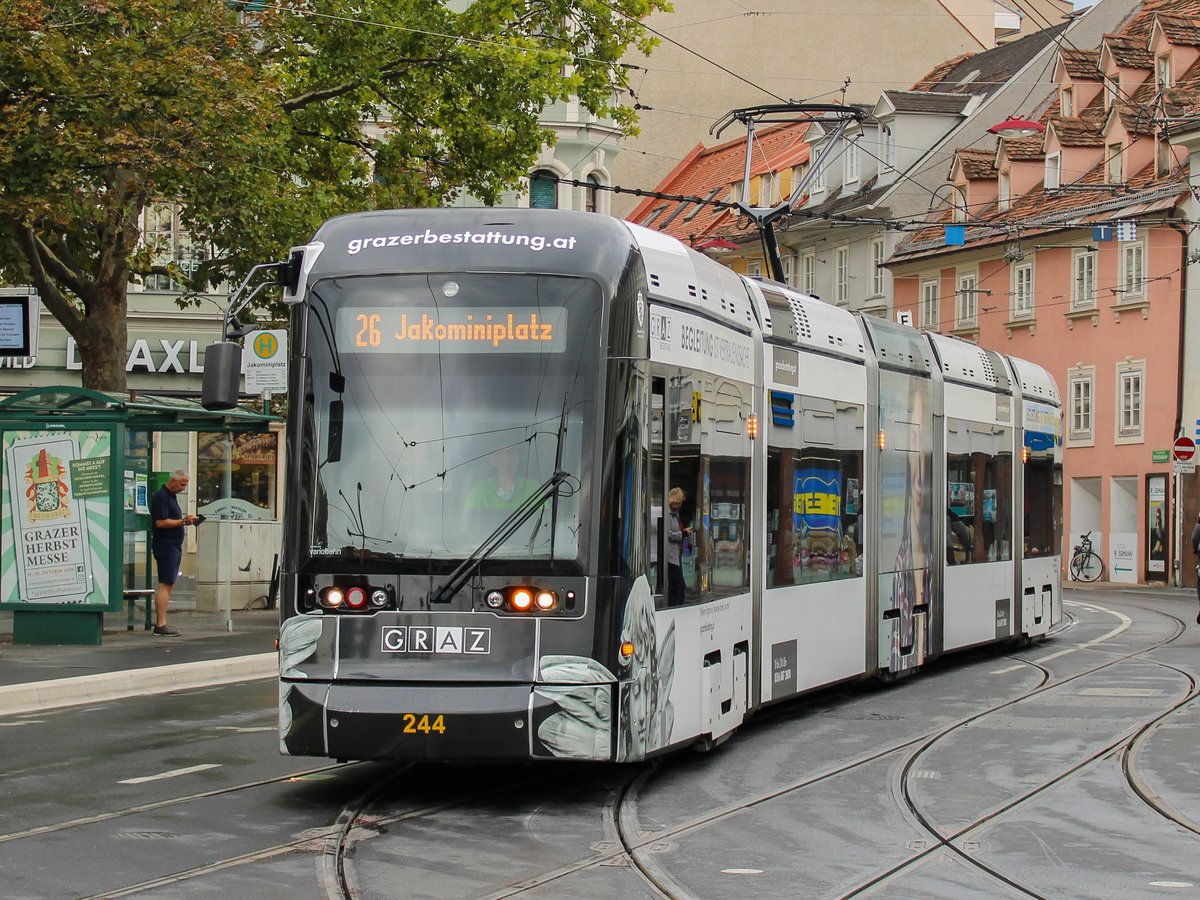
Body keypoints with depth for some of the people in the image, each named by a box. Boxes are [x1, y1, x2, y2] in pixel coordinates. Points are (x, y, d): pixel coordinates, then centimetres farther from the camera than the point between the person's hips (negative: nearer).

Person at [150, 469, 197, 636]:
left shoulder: (171, 496, 19)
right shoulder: (161, 496, -12)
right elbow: (161, 522, -20)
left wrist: (185, 521, 9)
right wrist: (183, 521, -19)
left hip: (173, 546, 11)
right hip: (166, 546, -11)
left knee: (168, 585, 10)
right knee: (165, 585, -12)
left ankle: (159, 622, 13)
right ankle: (161, 625, -13)